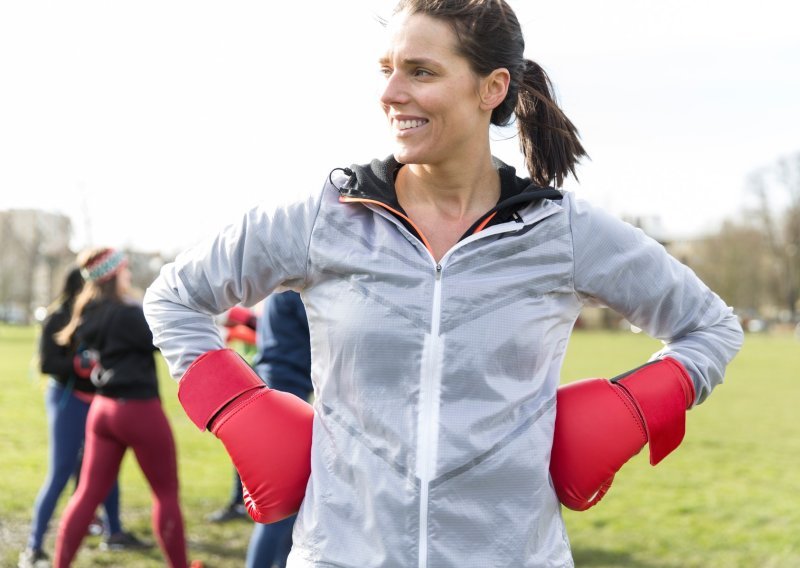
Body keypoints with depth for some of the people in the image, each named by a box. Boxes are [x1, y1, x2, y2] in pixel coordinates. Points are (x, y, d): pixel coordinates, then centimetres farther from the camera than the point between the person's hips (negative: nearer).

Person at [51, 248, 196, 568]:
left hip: (103, 407, 8)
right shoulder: (125, 313, -18)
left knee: (89, 492, 9)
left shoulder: (89, 315, 6)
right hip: (139, 409, -7)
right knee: (166, 492, 7)